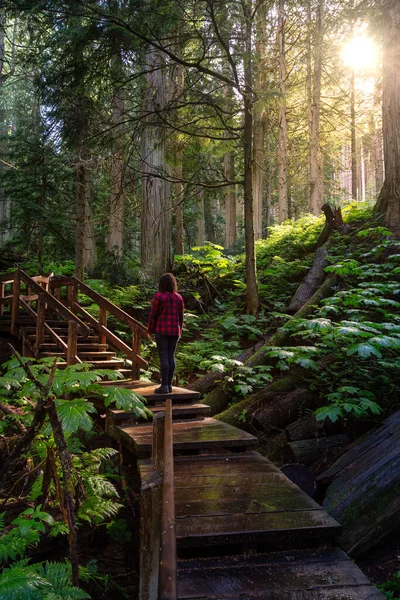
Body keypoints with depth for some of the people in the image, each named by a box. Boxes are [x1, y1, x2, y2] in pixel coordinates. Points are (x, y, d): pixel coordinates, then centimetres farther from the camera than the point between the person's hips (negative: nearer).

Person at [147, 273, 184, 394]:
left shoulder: (159, 296, -8)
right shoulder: (179, 297, 5)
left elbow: (153, 315, -6)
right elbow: (181, 316, 9)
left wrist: (150, 330, 3)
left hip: (161, 330, -4)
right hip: (174, 331, 4)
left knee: (164, 357, -4)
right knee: (171, 356, 8)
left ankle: (164, 385, -3)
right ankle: (169, 384, 11)